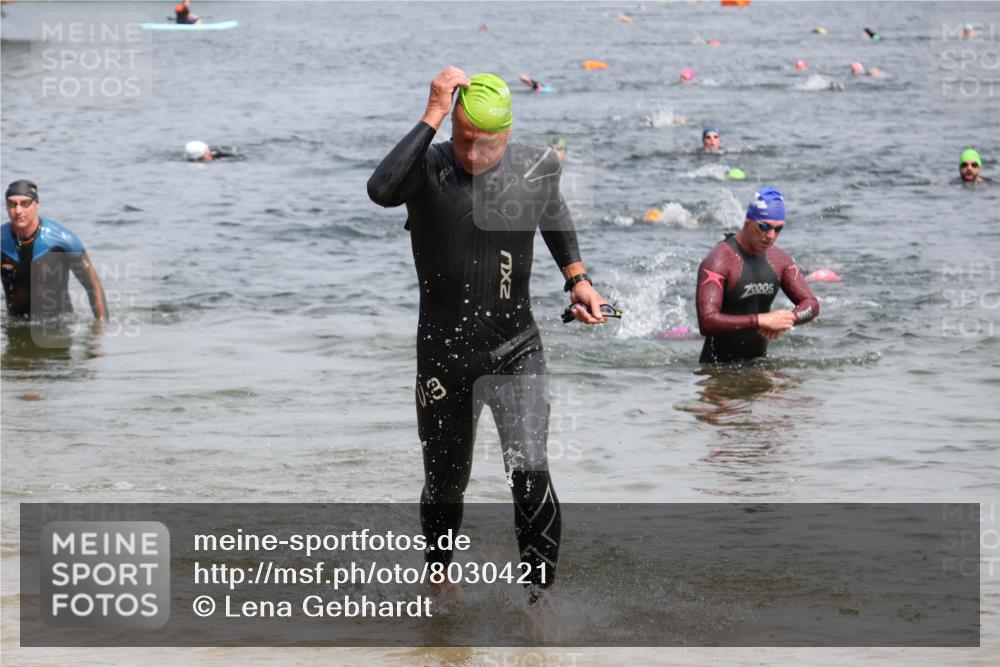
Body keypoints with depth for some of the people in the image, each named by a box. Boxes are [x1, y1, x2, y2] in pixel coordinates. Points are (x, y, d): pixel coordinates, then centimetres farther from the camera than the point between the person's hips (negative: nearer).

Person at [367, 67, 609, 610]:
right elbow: (381, 191, -37)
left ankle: (540, 587, -8)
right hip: (443, 355, 0)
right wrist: (432, 116, -34)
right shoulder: (429, 169, -13)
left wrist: (577, 279, 11)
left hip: (515, 350, 0)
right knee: (445, 480, 14)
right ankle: (439, 571, 41)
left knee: (529, 471, -19)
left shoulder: (534, 169, -4)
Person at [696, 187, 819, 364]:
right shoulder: (719, 261, -17)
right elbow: (707, 322, -27)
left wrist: (788, 319, -14)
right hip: (718, 365, -5)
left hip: (759, 363, 5)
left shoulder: (778, 259, 6)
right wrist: (762, 321, -29)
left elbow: (811, 304, 10)